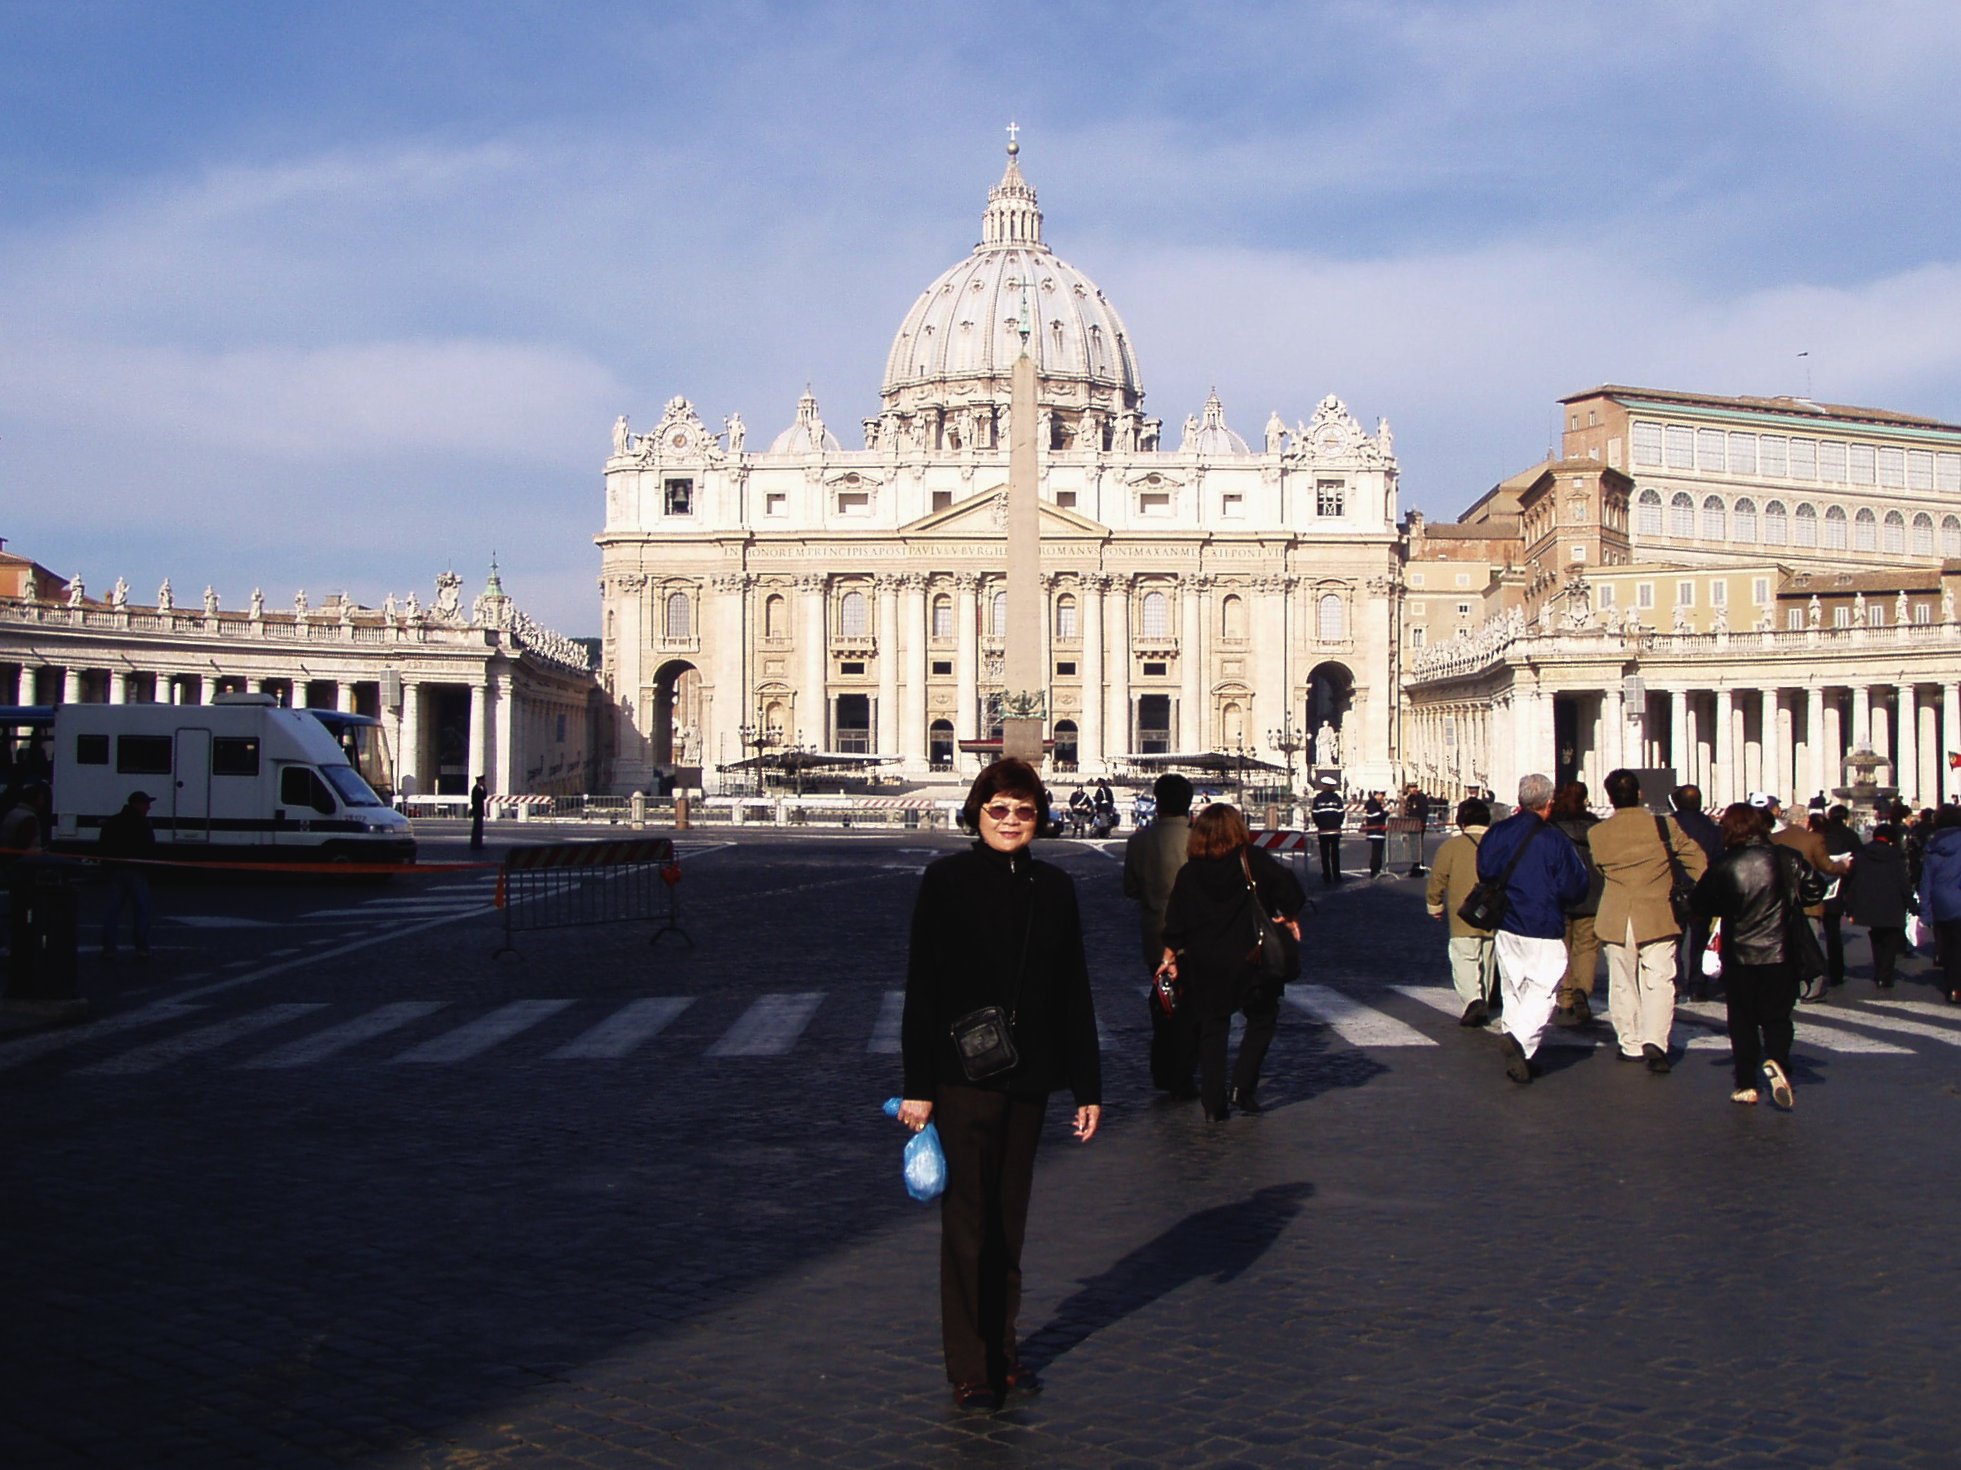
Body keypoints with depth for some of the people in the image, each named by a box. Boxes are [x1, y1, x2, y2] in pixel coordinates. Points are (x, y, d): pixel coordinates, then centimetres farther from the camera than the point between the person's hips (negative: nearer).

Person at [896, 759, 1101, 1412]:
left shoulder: (1053, 888, 6)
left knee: (1009, 1218, 14)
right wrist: (917, 1084, -11)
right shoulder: (946, 880, -6)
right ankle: (971, 1368, 10)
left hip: (1028, 1077, 4)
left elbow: (1074, 992, 9)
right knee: (969, 1221, 1)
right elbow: (921, 986, -7)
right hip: (964, 1075, -4)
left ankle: (1002, 1350, 26)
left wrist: (1088, 1084, 7)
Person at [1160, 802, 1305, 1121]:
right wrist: (1291, 918, 0)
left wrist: (1170, 955, 12)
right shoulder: (1254, 861, -7)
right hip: (1249, 960, -3)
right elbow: (1288, 890, -16)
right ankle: (1242, 1088, 3)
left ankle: (1214, 1105, 8)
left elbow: (1175, 922, 2)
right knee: (1262, 1018, 14)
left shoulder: (1188, 873, 1)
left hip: (1204, 965, 3)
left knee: (1212, 1029, 10)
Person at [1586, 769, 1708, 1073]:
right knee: (1659, 982, -1)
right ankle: (1655, 1041, -17)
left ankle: (1631, 1045, 18)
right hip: (1658, 917, -2)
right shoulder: (1664, 826, -6)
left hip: (1616, 919, 2)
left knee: (1622, 985, 13)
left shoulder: (1596, 835, -1)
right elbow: (1697, 862, -1)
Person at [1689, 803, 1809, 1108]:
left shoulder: (1722, 867, -9)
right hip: (1780, 953, 0)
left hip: (1739, 955, 0)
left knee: (1742, 1021, 11)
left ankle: (1747, 1084, 9)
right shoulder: (1788, 859, -7)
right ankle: (1776, 1062, -18)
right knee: (1777, 1017, 9)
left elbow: (1698, 904, -2)